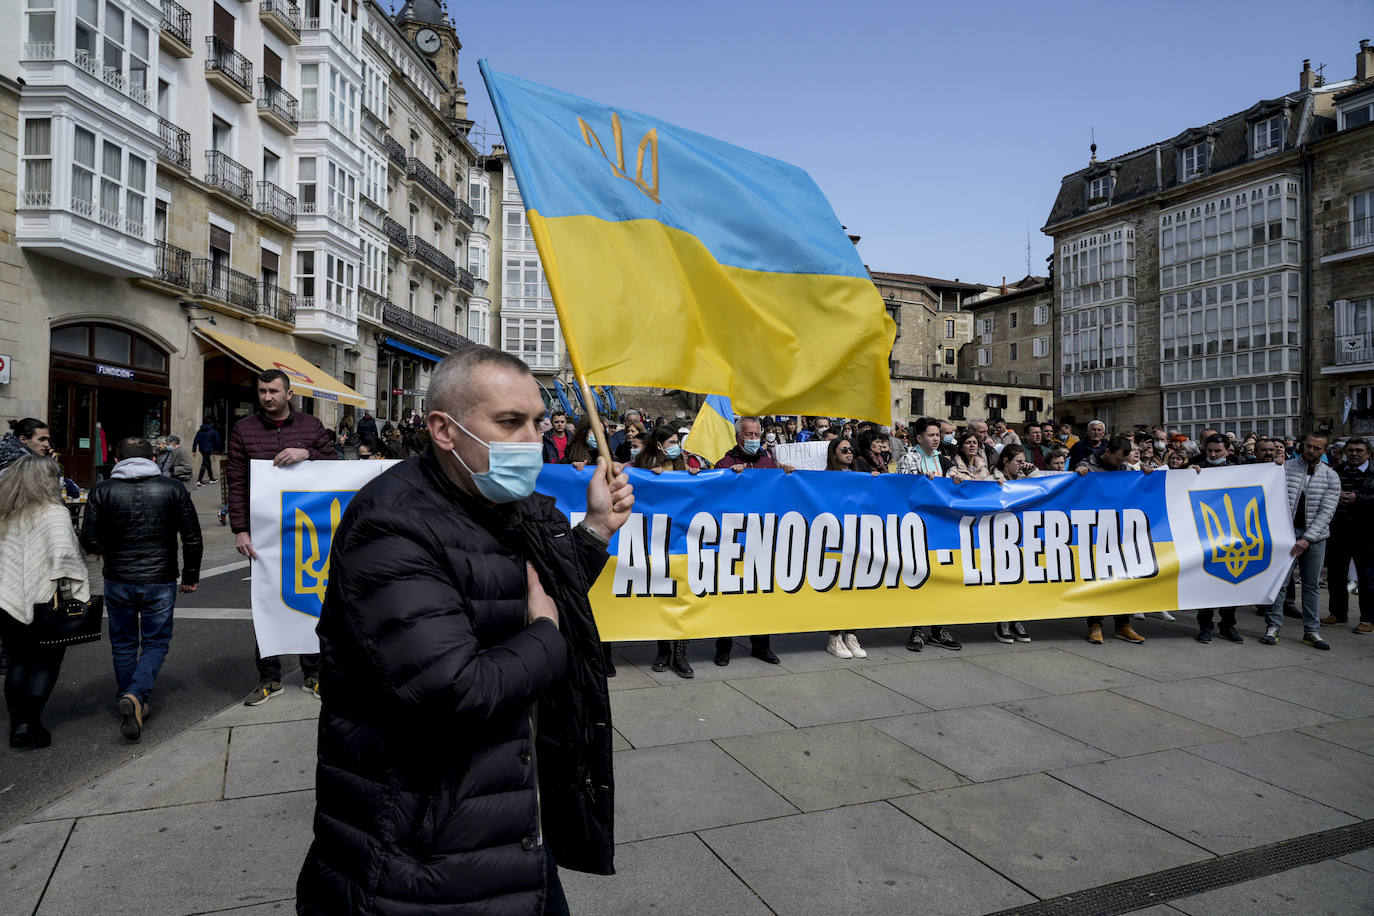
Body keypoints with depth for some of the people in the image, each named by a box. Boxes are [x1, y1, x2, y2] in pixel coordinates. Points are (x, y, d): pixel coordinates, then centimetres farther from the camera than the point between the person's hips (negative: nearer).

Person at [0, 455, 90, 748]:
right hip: (43, 601, -6)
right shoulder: (54, 513, -13)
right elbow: (64, 553, -23)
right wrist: (71, 587, -14)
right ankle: (29, 725, 4)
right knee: (46, 663, 7)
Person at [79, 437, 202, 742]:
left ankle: (127, 702, 25)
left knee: (123, 644, 17)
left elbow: (90, 542, -4)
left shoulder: (102, 491, -4)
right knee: (155, 643, 9)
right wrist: (190, 576, 10)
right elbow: (192, 539, -2)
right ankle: (136, 696, -12)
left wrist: (112, 551, 18)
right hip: (160, 581, -1)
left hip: (118, 580, 1)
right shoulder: (173, 489, -4)